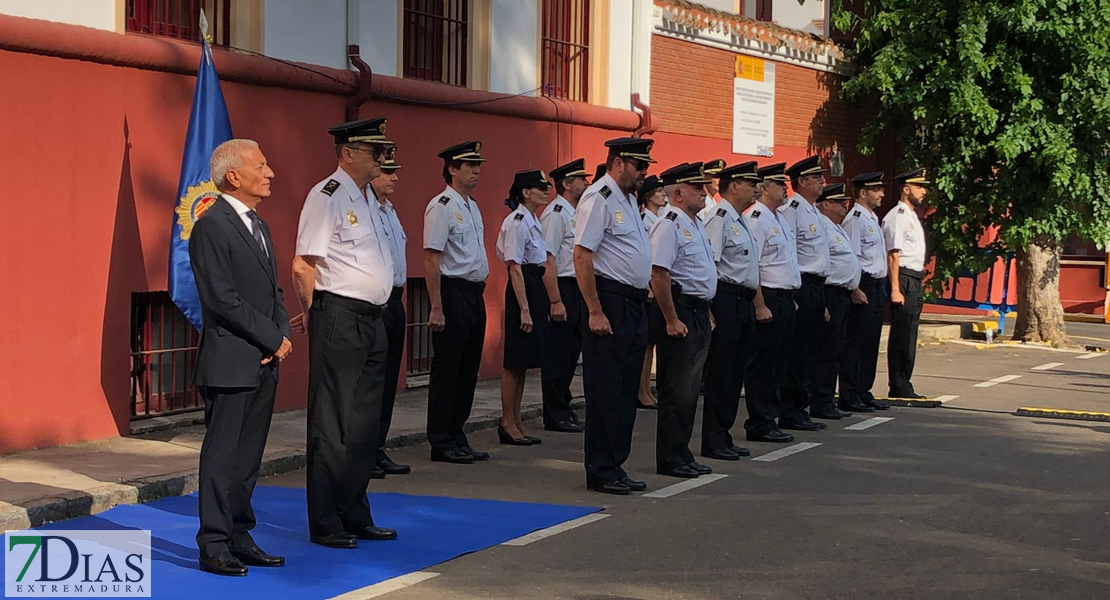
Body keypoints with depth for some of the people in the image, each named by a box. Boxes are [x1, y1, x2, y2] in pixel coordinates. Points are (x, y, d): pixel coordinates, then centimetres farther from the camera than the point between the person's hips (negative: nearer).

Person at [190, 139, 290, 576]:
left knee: (249, 457, 12)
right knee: (222, 456, -2)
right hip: (230, 364, -8)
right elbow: (224, 300, -17)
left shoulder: (258, 225, 17)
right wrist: (273, 340, -12)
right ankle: (214, 546, 4)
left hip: (264, 363, 8)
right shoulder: (211, 227, -12)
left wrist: (282, 335, 2)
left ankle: (239, 539, 19)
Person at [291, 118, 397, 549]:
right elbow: (303, 266, -14)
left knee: (365, 424, 13)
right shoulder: (327, 197, -11)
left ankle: (355, 517, 22)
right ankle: (325, 525, 4)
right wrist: (313, 316, -4)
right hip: (339, 319, -9)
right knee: (333, 425, -3)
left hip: (372, 319, 9)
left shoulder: (368, 197, 17)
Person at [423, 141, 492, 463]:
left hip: (475, 294, 9)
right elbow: (431, 260, -16)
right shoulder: (441, 207, -11)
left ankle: (457, 437, 20)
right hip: (453, 292, -9)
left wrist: (480, 291, 15)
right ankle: (441, 443, 4)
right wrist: (436, 308, -19)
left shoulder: (473, 207, 16)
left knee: (468, 369, 12)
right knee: (447, 370, -3)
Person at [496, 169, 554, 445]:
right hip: (522, 290, -10)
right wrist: (524, 309, -21)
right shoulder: (517, 222, -13)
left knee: (524, 362, 12)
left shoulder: (532, 221, 15)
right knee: (515, 362, -4)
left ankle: (516, 422, 17)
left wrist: (538, 305, 17)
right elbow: (515, 267, -18)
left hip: (535, 288, 10)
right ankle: (508, 424, 2)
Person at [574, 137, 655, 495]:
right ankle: (600, 472, 2)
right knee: (605, 390, -4)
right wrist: (595, 312, -21)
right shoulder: (599, 199, -13)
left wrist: (641, 300, 16)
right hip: (610, 304, -10)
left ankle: (615, 466, 20)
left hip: (634, 304, 10)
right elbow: (582, 256, -19)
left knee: (626, 389, 13)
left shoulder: (628, 199, 17)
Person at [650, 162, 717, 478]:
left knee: (690, 388, 13)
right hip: (679, 310, -10)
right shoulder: (670, 225, -14)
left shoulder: (696, 224, 16)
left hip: (699, 313, 10)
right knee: (677, 389, -5)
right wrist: (672, 320, -21)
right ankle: (670, 459, 2)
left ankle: (682, 454, 21)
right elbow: (659, 275, -21)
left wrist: (705, 311, 18)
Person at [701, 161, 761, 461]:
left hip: (743, 302, 10)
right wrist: (711, 310, -22)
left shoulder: (740, 221, 19)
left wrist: (754, 299, 20)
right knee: (719, 372, -5)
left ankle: (724, 437, 19)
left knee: (736, 372, 12)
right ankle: (713, 442, 0)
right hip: (726, 300, -10)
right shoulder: (719, 219, -12)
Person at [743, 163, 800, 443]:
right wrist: (760, 305, -21)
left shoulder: (779, 219, 18)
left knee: (778, 364, 12)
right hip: (768, 299, -10)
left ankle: (770, 418, 18)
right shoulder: (755, 219, -13)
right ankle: (759, 425, 0)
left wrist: (791, 298, 19)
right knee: (762, 365, -5)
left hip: (785, 300, 10)